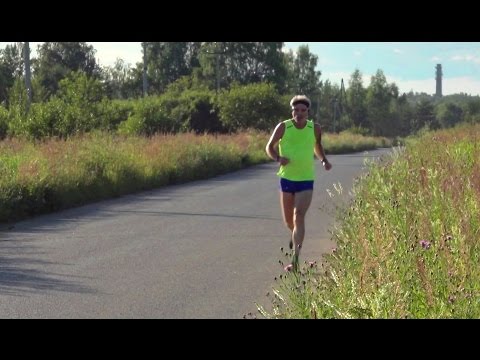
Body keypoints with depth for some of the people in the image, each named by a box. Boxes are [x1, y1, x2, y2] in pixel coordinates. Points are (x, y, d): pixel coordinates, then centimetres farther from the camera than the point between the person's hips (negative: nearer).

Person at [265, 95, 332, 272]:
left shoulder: (315, 128, -3)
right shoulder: (283, 127, -8)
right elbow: (269, 147, 0)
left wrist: (324, 160, -3)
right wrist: (278, 158, -21)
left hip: (306, 181, -1)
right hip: (286, 179, 1)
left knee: (299, 217, -15)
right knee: (288, 220, 13)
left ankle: (295, 260, -16)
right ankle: (295, 233, 51)